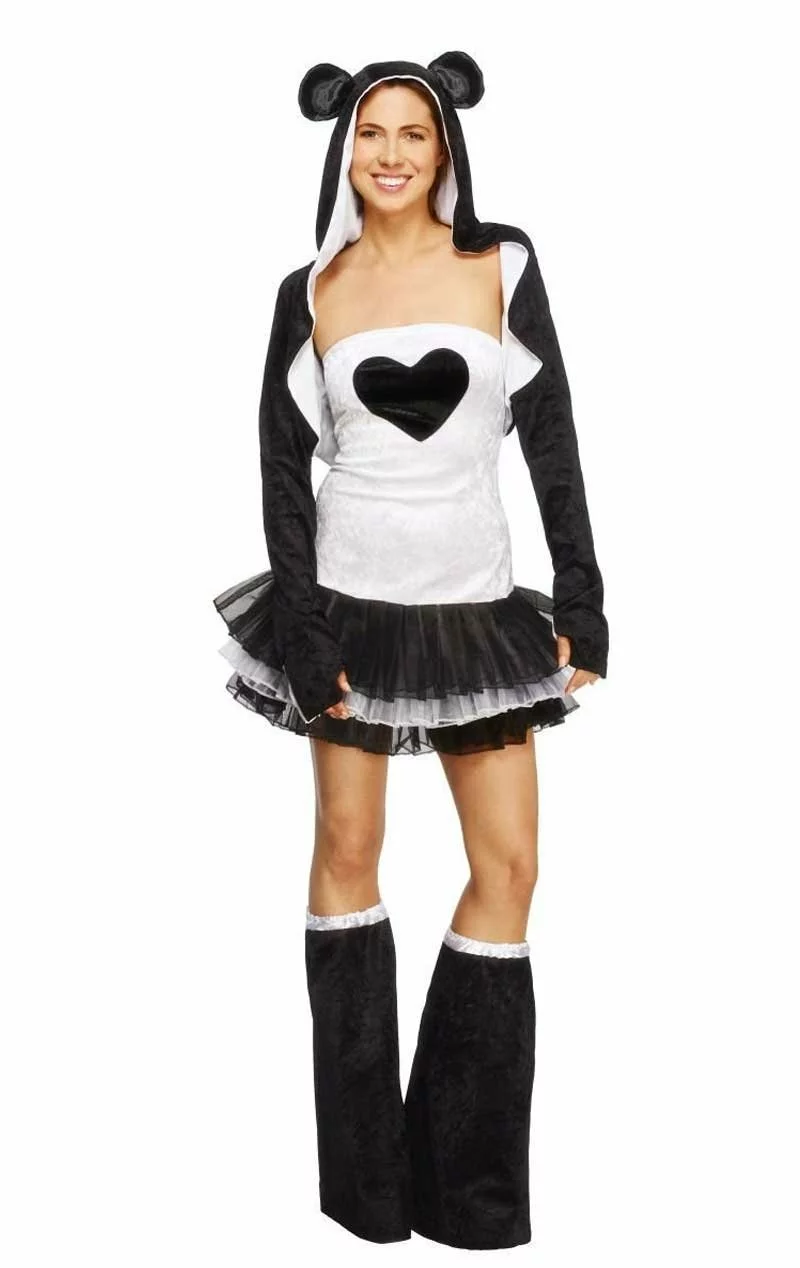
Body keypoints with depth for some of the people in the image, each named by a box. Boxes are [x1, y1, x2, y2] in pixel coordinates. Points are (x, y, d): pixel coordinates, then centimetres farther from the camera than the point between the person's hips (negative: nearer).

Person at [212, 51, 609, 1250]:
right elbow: (283, 464, 0)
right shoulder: (310, 291, 1)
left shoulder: (504, 265, 1)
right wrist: (304, 628, -9)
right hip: (351, 599, -1)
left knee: (510, 868, -2)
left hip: (479, 605, 1)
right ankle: (364, 1169, 17)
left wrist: (583, 600, -3)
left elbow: (552, 441, 1)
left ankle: (468, 1177, 13)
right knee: (348, 851, 3)